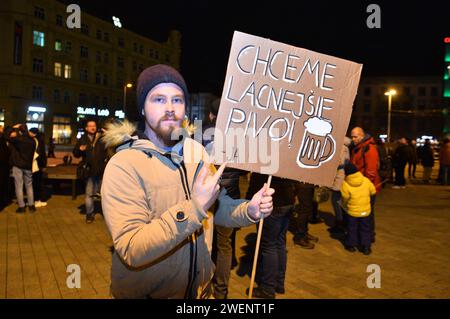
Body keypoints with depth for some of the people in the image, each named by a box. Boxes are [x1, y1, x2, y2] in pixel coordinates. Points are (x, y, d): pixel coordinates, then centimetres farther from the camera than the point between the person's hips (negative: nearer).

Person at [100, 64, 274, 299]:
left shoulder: (197, 151, -1)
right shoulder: (123, 165, -21)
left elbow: (219, 207, 5)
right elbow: (131, 250, -29)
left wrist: (248, 211, -14)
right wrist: (193, 208, -35)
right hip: (144, 292, -5)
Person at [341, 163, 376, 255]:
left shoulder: (345, 184, -19)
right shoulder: (366, 180, -10)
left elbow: (345, 199, -9)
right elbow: (373, 192, 4)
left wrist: (345, 205, 12)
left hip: (352, 211, -2)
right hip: (366, 211, 2)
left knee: (352, 228, 15)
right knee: (365, 229, 15)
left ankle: (351, 245, 23)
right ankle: (366, 247, 18)